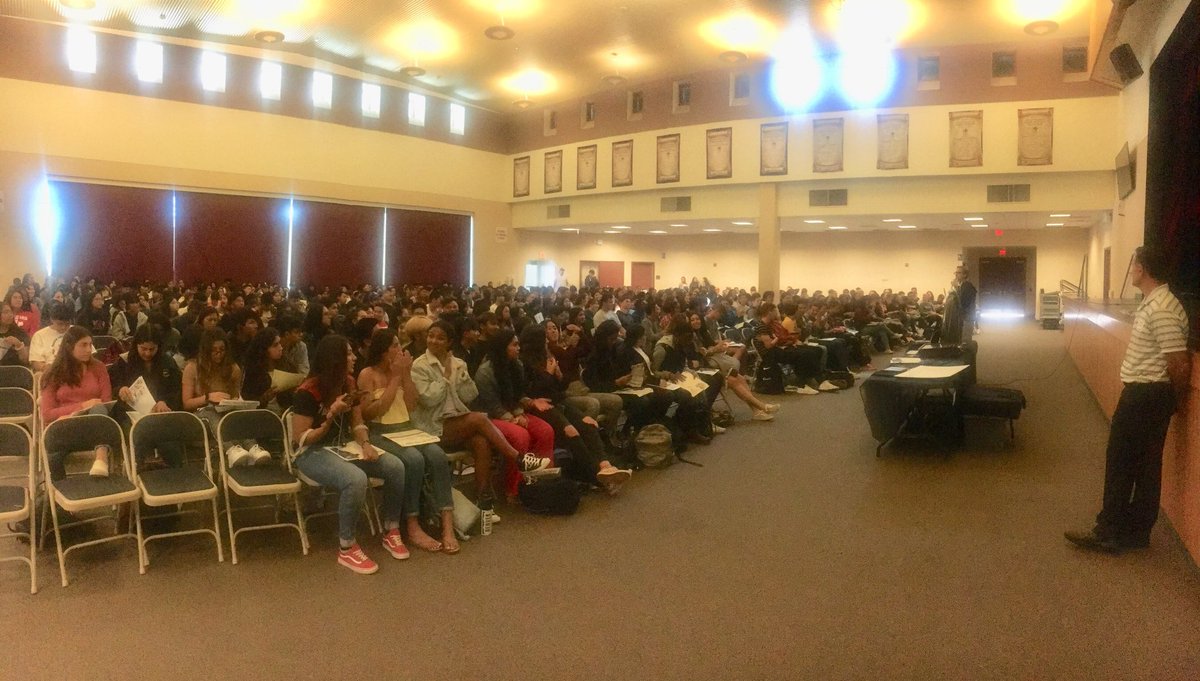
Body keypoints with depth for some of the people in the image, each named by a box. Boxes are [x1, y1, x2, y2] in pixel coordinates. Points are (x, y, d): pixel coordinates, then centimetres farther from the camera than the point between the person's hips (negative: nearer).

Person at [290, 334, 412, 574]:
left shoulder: (349, 384, 4)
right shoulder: (308, 392, -17)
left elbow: (357, 424, 11)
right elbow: (301, 438, -16)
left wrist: (365, 444, -10)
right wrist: (331, 415, -26)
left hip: (344, 447, 7)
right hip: (313, 453, -7)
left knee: (396, 467, -17)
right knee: (356, 479, -36)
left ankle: (390, 532, 1)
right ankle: (346, 549, -19)